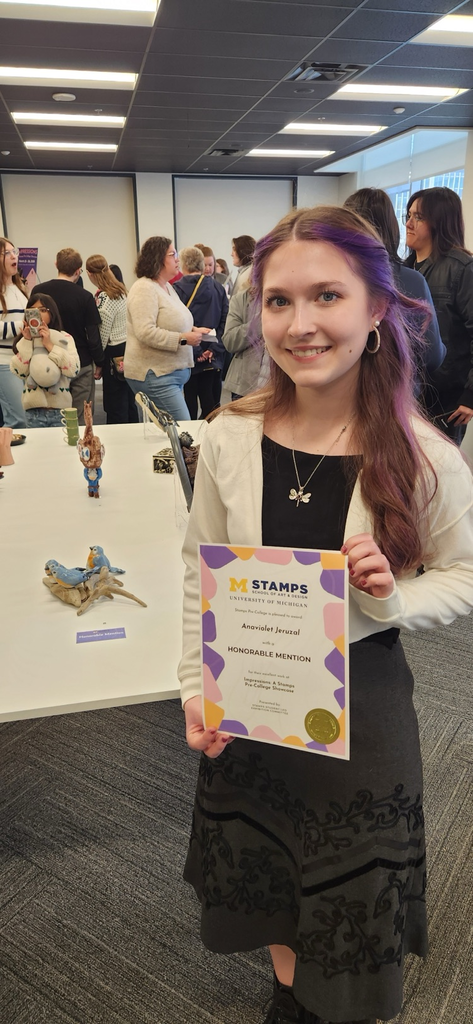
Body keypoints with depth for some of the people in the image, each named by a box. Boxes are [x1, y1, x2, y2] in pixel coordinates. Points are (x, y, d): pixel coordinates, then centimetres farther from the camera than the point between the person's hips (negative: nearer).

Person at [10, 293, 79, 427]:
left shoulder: (64, 338, 4)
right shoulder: (23, 340, 8)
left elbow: (74, 370, -10)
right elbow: (18, 372, -5)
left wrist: (49, 345, -11)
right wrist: (27, 341, -9)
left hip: (61, 408, -1)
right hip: (33, 410, 1)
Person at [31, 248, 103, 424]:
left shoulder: (38, 291, -1)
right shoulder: (84, 296, -11)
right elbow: (93, 335, -9)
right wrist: (100, 362, 4)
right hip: (81, 364, -3)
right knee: (81, 419, 3)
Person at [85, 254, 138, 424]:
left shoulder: (103, 297, -17)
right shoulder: (121, 289, 8)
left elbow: (103, 335, -15)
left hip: (115, 354, -9)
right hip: (130, 348, 9)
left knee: (116, 408, 0)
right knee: (129, 402, 16)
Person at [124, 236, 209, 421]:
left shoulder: (167, 287, 17)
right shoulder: (144, 288, -13)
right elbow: (146, 333, -23)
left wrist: (192, 330, 8)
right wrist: (183, 339, -20)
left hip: (173, 371, 9)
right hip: (155, 375, -9)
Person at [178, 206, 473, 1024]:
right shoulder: (229, 438, -13)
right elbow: (199, 574, -2)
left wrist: (394, 598, -25)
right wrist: (196, 688, -4)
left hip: (360, 702, -2)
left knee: (354, 885, 21)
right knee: (268, 865, 25)